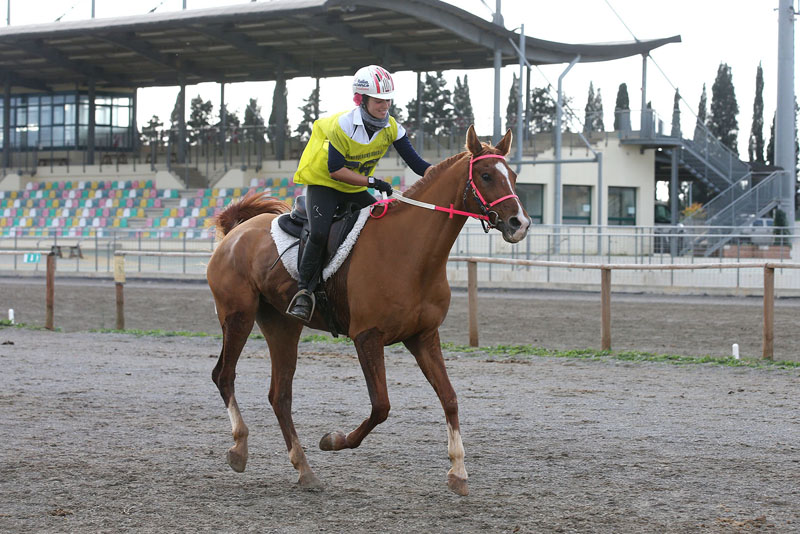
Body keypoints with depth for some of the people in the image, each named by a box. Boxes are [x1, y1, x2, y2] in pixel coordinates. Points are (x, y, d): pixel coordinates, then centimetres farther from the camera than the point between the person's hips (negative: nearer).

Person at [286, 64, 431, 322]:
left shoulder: (391, 127, -8)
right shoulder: (342, 126, -24)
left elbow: (415, 162, -8)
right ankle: (304, 291, -19)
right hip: (323, 185, -6)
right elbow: (335, 170, -22)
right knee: (319, 233, -29)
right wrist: (372, 181, -29)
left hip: (355, 190, 6)